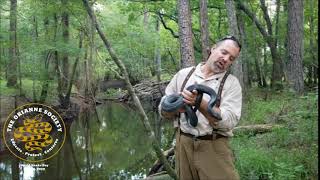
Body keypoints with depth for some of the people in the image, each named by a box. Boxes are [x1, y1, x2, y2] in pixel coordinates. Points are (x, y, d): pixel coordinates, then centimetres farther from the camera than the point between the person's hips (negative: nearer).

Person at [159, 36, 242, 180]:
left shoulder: (232, 83, -2)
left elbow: (228, 122, -15)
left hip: (214, 147, -2)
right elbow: (163, 110, 5)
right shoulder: (183, 74, 4)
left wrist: (200, 103, -26)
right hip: (183, 145, 2)